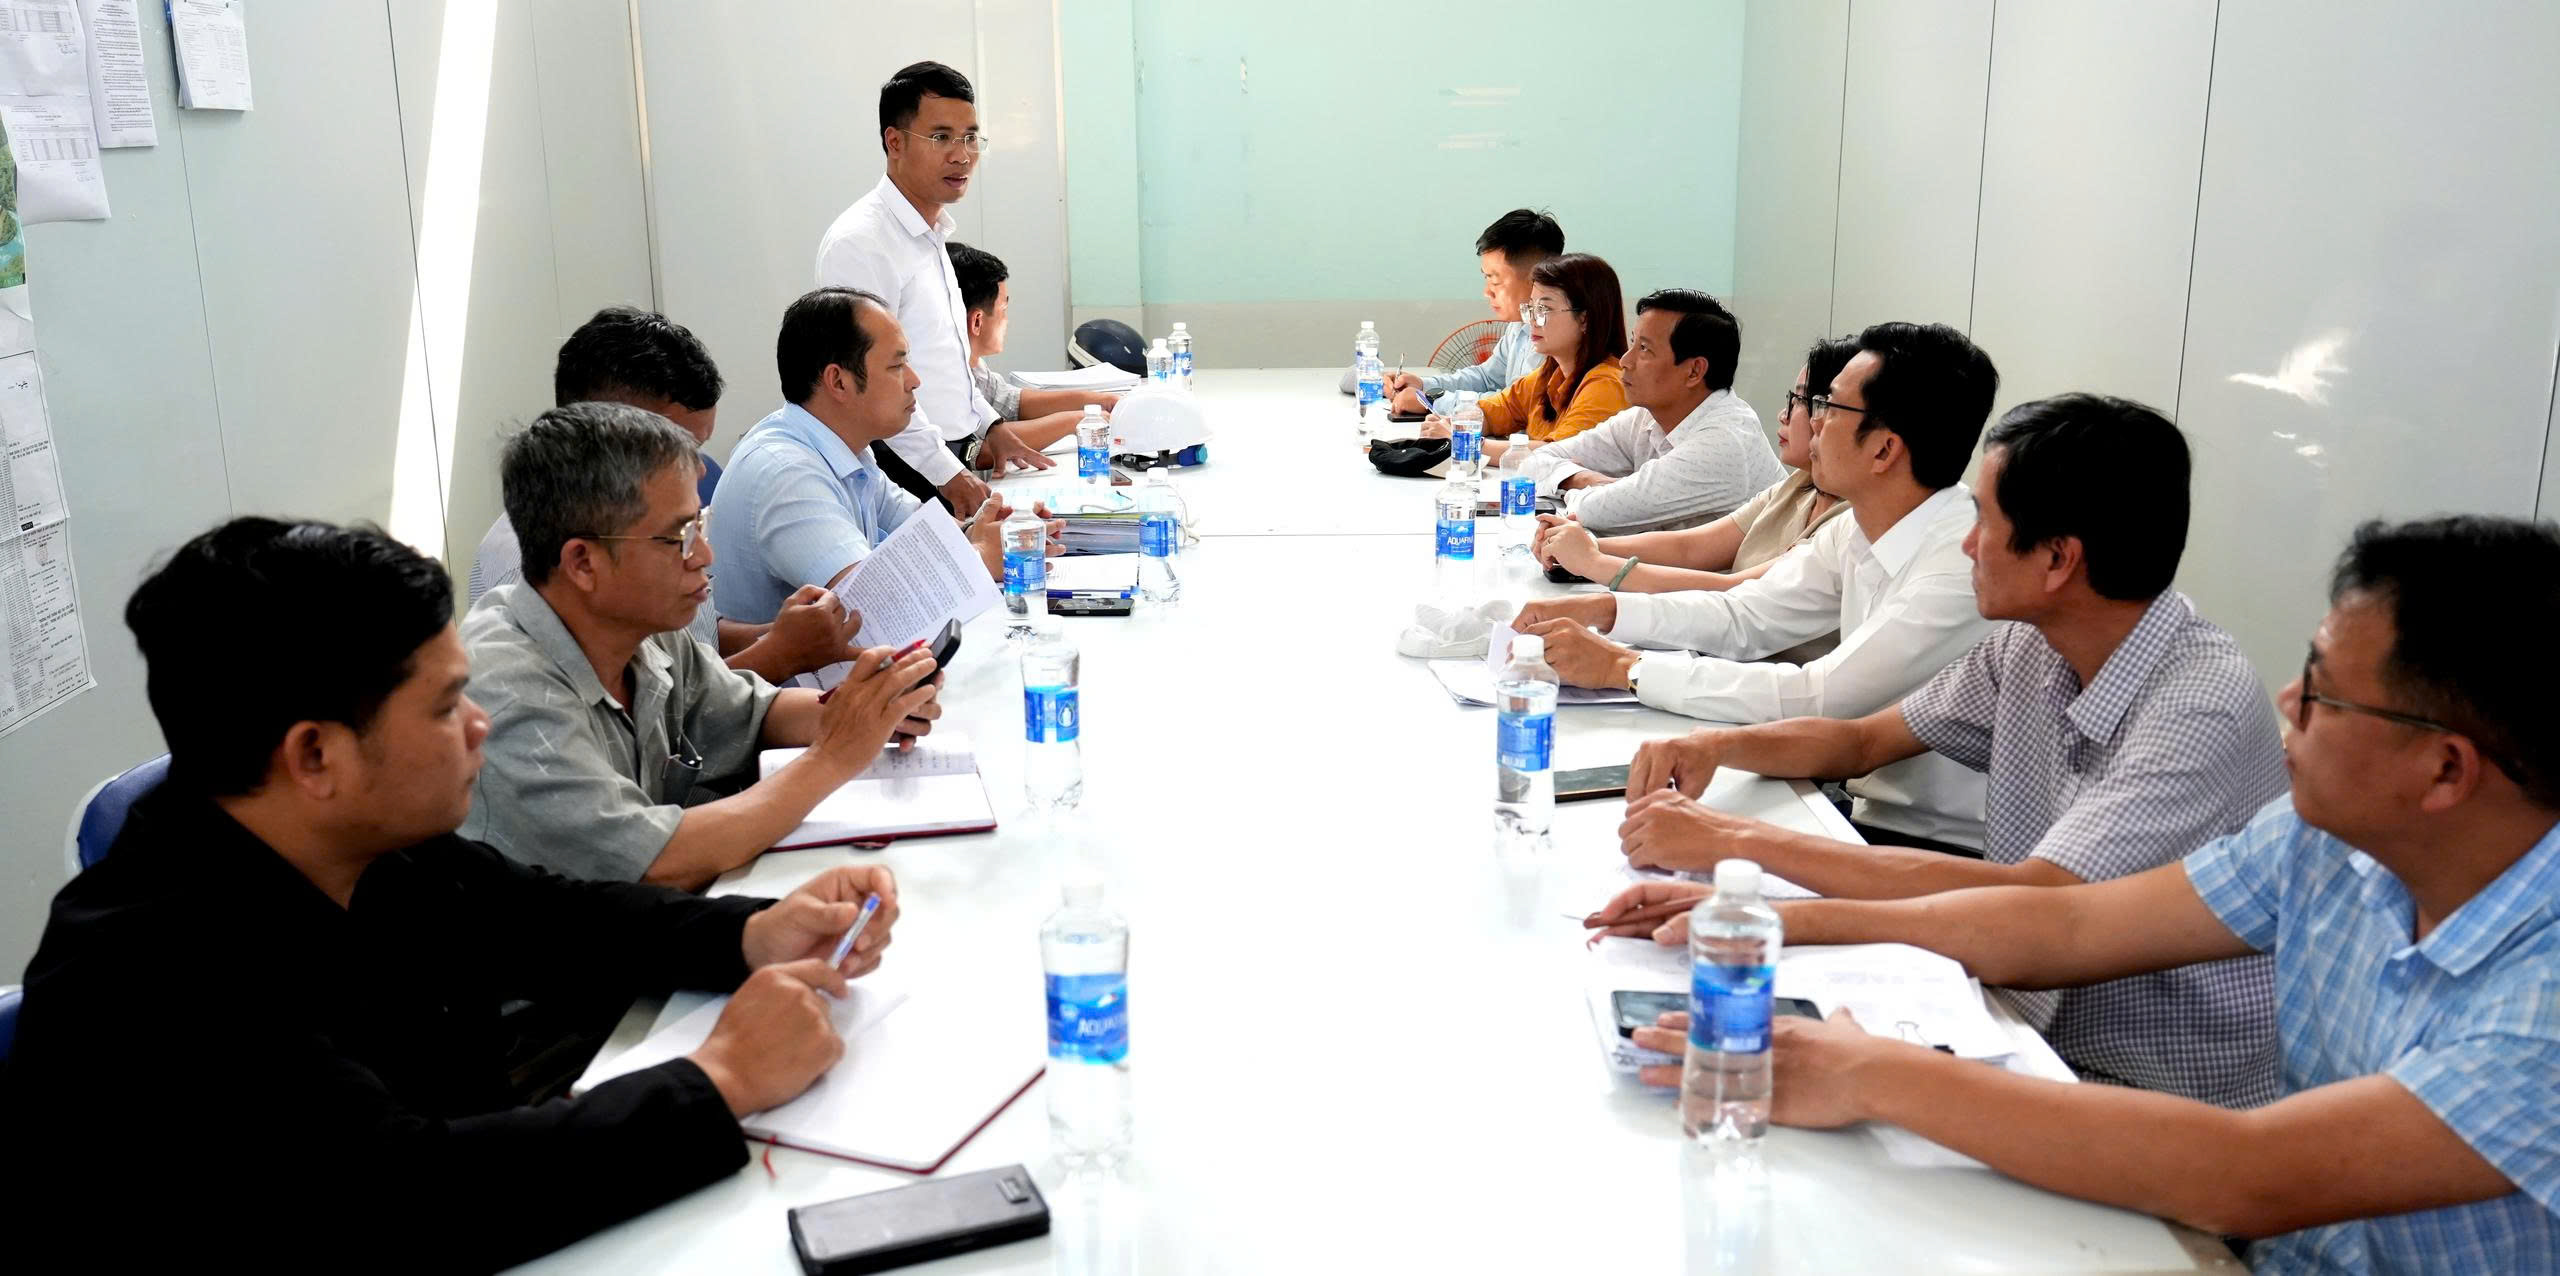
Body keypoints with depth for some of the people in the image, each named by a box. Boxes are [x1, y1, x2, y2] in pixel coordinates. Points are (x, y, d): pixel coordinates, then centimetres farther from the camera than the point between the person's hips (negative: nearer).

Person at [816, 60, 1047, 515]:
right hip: (906, 476, -9)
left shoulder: (930, 235, 17)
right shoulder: (861, 242, -15)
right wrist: (948, 474, -19)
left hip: (951, 463, 9)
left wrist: (990, 425, 18)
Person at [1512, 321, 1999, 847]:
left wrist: (1623, 668, -23)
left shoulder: (1962, 564, -25)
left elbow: (1817, 701, -27)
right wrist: (1601, 610, -5)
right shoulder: (1860, 526, 1)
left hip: (1944, 847, -6)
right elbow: (1745, 616, 9)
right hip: (1867, 808, 7)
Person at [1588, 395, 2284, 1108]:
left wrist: (1739, 842, -31)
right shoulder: (2031, 648, 1)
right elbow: (1863, 741, 15)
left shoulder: (2204, 702, -24)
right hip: (2037, 1043, 7)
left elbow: (2031, 902, -33)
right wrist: (1716, 746, -6)